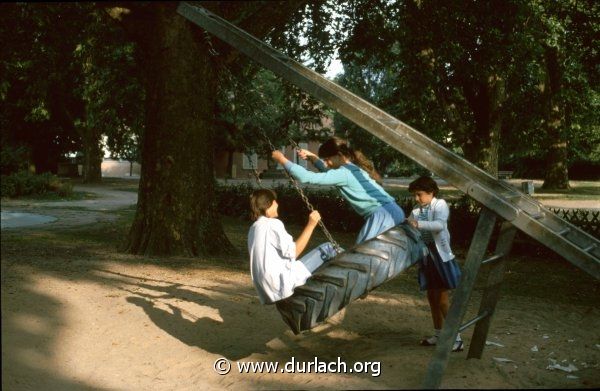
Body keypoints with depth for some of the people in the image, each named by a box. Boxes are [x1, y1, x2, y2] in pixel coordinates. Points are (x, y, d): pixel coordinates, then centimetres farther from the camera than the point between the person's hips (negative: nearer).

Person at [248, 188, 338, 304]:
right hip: (282, 285, -9)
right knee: (327, 249, -6)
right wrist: (311, 225, -13)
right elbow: (293, 252, -16)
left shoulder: (253, 229, 17)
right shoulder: (273, 224, -10)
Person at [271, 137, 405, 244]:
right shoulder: (353, 167, 16)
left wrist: (282, 159, -8)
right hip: (391, 212, 10)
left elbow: (307, 178, -17)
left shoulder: (345, 173, -13)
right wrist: (312, 157, 23)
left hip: (384, 215, -10)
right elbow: (329, 171, 36)